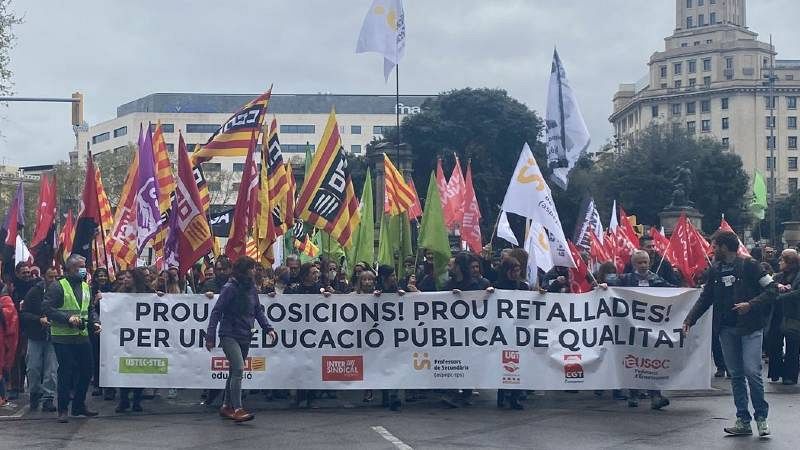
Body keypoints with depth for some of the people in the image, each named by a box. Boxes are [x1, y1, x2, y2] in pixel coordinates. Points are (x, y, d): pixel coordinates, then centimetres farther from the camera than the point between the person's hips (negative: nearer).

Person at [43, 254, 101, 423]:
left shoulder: (86, 287, 14)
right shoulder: (58, 287, -8)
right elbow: (47, 308, -15)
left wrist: (95, 322, 4)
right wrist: (68, 318, -22)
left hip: (82, 336, 7)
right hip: (63, 338, -7)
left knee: (87, 369, 10)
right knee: (65, 372, -3)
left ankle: (79, 405, 24)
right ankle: (63, 410, 7)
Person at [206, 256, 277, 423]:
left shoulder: (251, 288, 7)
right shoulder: (230, 288, -12)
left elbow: (258, 310, 14)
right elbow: (216, 312, -11)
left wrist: (268, 328, 1)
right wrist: (210, 336, -14)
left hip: (245, 337, 7)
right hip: (230, 335, -7)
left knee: (235, 372, 14)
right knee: (238, 369, -18)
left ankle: (226, 406, 26)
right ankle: (237, 409, -20)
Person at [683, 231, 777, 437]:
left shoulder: (749, 265, -6)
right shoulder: (715, 270, 11)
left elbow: (771, 289, -8)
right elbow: (705, 298, 15)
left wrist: (750, 305, -19)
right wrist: (690, 319, 5)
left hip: (750, 328, -5)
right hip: (727, 329, 6)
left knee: (752, 371, -12)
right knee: (736, 375, 6)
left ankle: (761, 416, 4)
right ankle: (743, 421, 11)